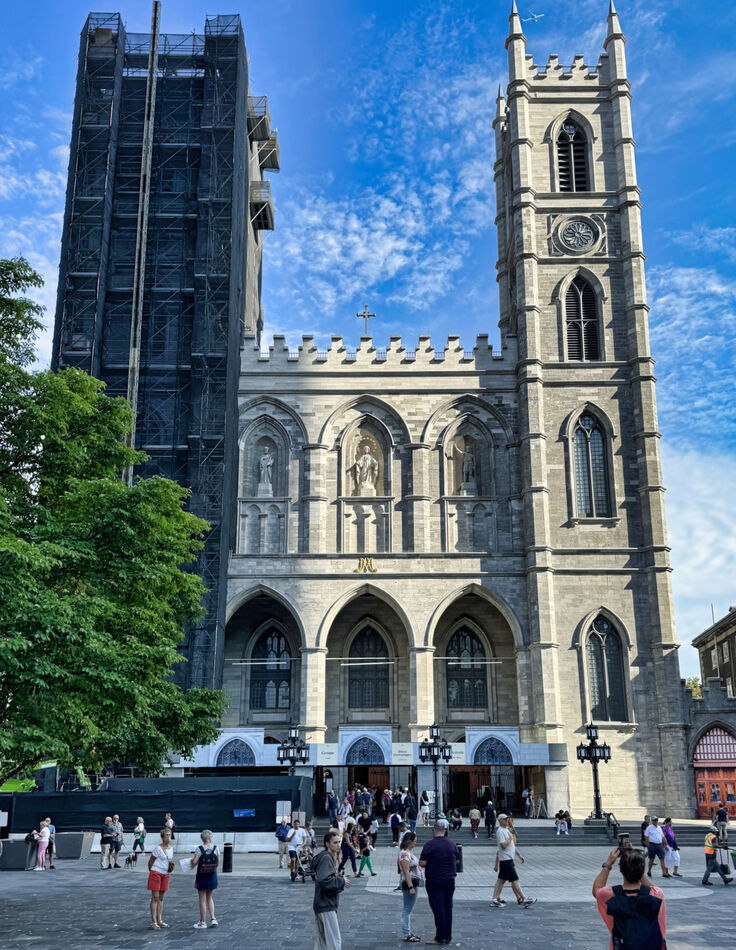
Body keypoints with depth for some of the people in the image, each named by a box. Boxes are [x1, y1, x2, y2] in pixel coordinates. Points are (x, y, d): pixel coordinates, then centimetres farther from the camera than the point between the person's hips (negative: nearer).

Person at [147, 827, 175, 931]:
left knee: (161, 898, 11)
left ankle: (159, 920, 17)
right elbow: (150, 862, -6)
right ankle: (153, 922, -4)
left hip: (165, 875, 6)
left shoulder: (171, 848, 8)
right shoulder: (158, 848, -12)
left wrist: (171, 866, 1)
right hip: (156, 873, -6)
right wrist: (152, 872, 2)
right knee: (155, 898, -5)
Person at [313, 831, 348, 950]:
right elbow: (324, 881, -29)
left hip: (324, 904, 10)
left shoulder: (331, 857, 14)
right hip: (326, 906, -10)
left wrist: (340, 880, 0)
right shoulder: (326, 858, -18)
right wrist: (342, 882, -17)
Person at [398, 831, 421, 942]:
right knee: (407, 909, -6)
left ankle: (409, 932, 23)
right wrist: (411, 887, -25)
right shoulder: (404, 854, -17)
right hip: (409, 883, -10)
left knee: (408, 909, 16)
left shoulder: (409, 852, 13)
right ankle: (406, 935, -3)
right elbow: (406, 872, -22)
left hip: (414, 883, 10)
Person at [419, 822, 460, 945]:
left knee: (438, 909, 1)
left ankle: (440, 938, 4)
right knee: (448, 907, 13)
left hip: (435, 881, -5)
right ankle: (448, 936, 17)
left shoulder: (430, 845, -13)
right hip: (450, 879, 5)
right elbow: (457, 861, 13)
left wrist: (430, 863, 6)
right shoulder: (452, 843, 3)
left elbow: (422, 863, -14)